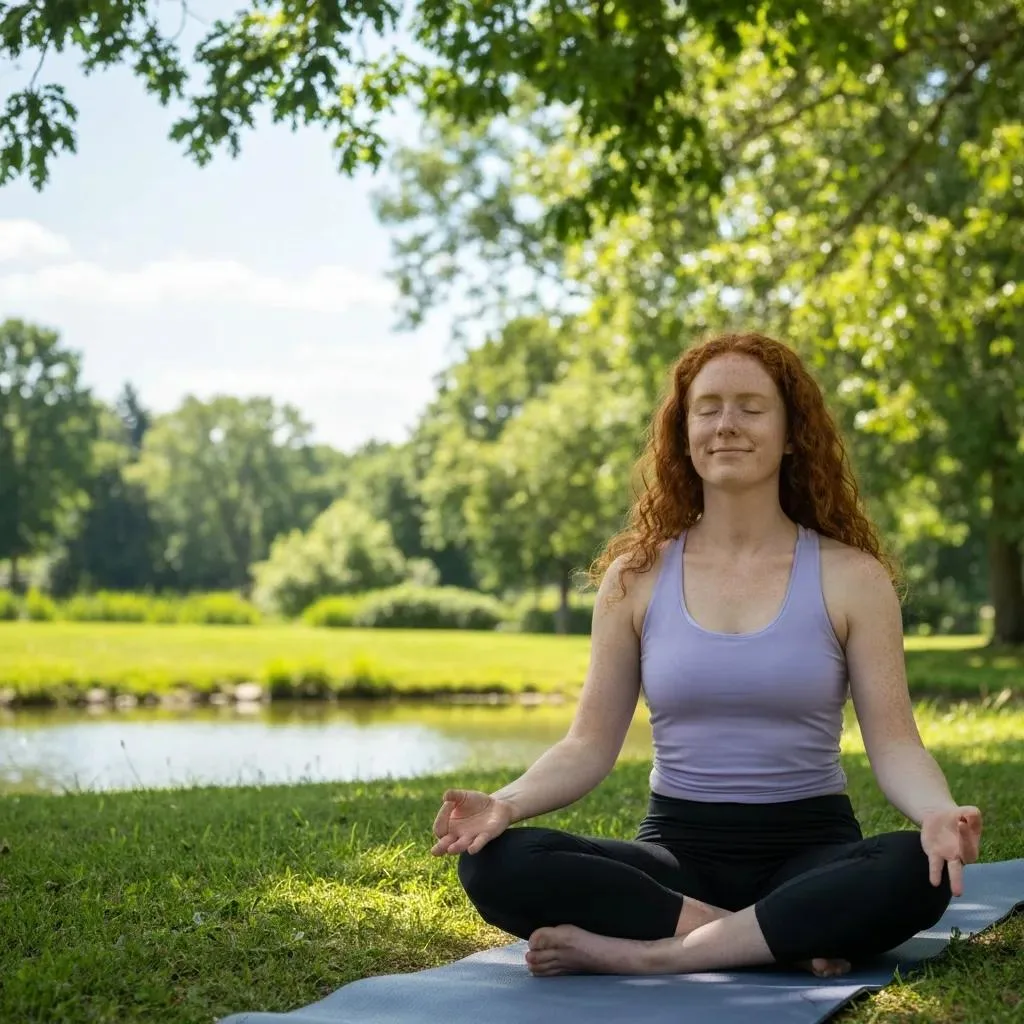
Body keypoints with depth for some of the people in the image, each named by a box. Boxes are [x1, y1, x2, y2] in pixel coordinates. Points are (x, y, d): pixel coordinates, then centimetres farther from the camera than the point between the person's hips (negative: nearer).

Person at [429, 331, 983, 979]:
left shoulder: (850, 578, 0)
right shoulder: (636, 577, 5)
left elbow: (894, 742, -4)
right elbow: (591, 744, 3)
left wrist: (939, 813, -27)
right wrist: (507, 803, -17)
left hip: (810, 849, -1)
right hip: (677, 851, 2)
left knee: (919, 871, -36)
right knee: (497, 864, -26)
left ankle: (645, 954, -28)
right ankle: (783, 938, -25)